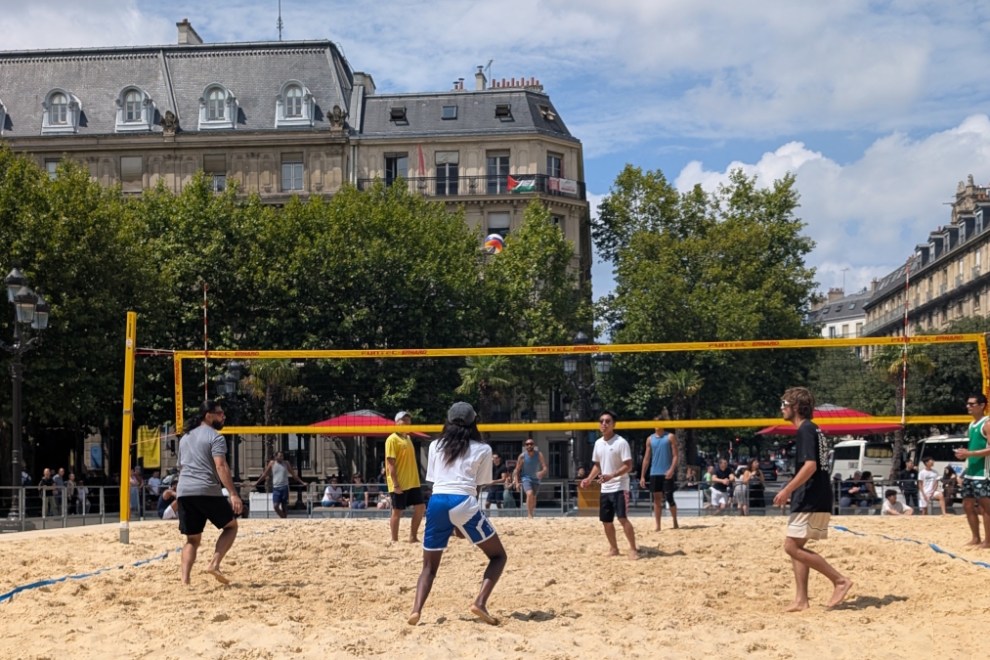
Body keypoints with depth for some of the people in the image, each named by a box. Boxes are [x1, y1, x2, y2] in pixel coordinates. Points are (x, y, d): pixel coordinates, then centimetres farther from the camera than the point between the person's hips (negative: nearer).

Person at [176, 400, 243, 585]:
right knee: (231, 525, 12)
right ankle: (214, 563, -5)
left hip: (184, 492, 7)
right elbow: (221, 467, -16)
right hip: (207, 491, -6)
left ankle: (185, 580, -2)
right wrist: (233, 494, -21)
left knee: (192, 539, 12)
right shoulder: (215, 437, -3)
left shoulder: (185, 438, 22)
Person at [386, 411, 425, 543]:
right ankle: (394, 541, 8)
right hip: (399, 484, -8)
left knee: (420, 507, 6)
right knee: (397, 511, -1)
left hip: (413, 482, 8)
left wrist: (415, 479, 18)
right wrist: (395, 484, -21)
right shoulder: (392, 439, -11)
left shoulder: (408, 438, 15)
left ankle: (413, 537, 15)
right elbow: (390, 463, -16)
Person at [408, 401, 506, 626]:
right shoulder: (482, 449, 13)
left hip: (436, 502, 3)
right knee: (498, 555, 12)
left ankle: (416, 609, -10)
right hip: (463, 503, -3)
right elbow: (479, 485, 9)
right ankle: (480, 602, -8)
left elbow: (433, 480, 17)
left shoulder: (435, 445, 20)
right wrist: (462, 523, 14)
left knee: (429, 566, 14)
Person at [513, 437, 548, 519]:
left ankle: (532, 514, 32)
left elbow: (545, 468, -14)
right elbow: (516, 470, -3)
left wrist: (542, 472, -36)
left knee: (534, 498, 12)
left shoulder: (539, 454, -8)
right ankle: (530, 515, -24)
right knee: (530, 494, -27)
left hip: (536, 479, 3)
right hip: (526, 478, -3)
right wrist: (516, 482, -13)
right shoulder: (522, 456, -10)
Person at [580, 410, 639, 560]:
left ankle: (633, 549, -8)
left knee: (622, 518, -16)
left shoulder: (621, 442, -12)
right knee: (606, 520, 10)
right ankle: (613, 548, 25)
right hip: (605, 489, 7)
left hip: (619, 487, -7)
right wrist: (589, 479, 7)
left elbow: (628, 466, -16)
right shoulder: (598, 443, 9)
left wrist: (611, 476, -27)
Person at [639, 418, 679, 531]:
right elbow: (647, 458, 12)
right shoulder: (650, 439, 11)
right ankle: (657, 525, 6)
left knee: (669, 498, -3)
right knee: (657, 499, 4)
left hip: (667, 473, -4)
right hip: (654, 473, 4)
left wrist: (672, 469, -21)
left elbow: (675, 455, -5)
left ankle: (675, 522, 14)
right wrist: (642, 476, 8)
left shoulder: (670, 437, 0)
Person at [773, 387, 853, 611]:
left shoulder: (805, 430, -13)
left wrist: (787, 490, -21)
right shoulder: (813, 430, 18)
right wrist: (790, 490, 23)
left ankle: (840, 580, -8)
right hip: (817, 500, 10)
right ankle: (801, 600, 10)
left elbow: (810, 466, -24)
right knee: (796, 547, 11)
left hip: (810, 501, -10)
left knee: (792, 547, -9)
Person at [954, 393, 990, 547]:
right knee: (968, 505, 11)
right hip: (970, 471, 10)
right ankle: (976, 538, 20)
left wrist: (969, 453, -21)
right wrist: (964, 453, 9)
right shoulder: (972, 425, 17)